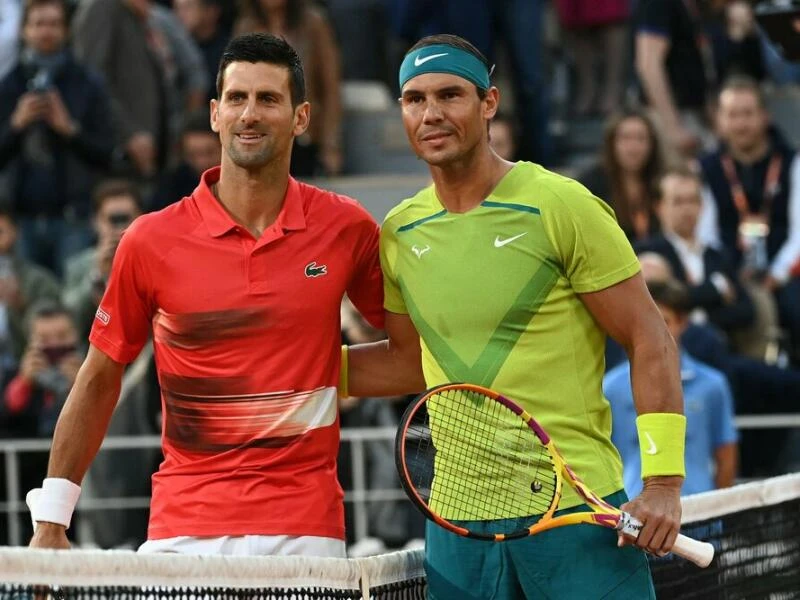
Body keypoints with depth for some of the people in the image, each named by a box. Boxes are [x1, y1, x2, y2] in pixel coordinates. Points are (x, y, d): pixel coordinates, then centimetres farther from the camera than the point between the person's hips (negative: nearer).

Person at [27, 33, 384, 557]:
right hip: (183, 531, 0)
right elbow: (99, 381, 8)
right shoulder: (150, 241, 1)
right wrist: (50, 523, 6)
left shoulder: (347, 229, 2)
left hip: (304, 533, 0)